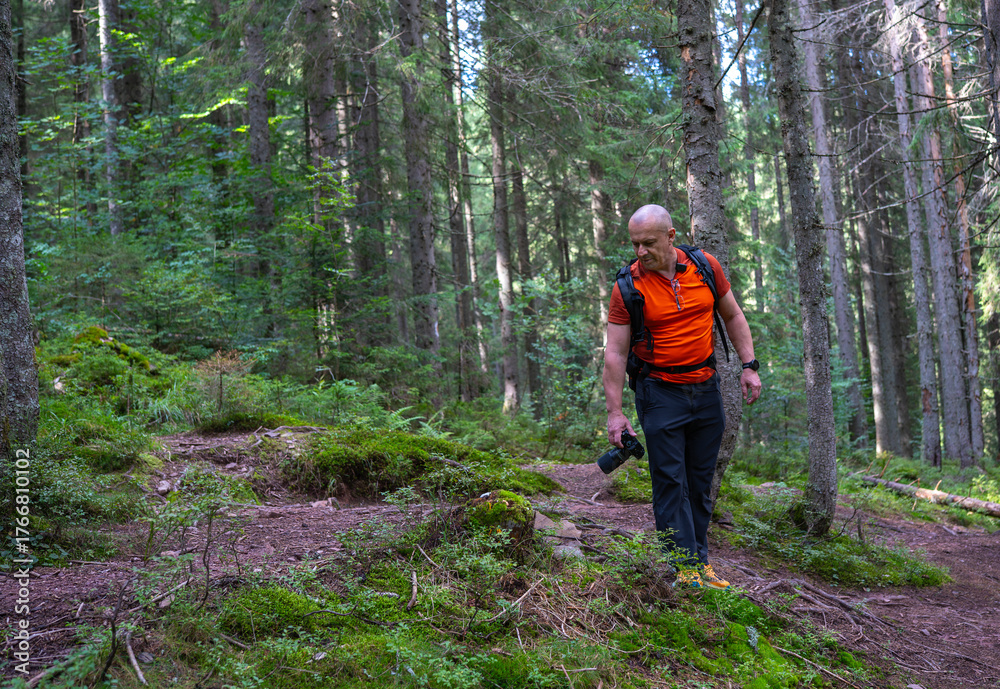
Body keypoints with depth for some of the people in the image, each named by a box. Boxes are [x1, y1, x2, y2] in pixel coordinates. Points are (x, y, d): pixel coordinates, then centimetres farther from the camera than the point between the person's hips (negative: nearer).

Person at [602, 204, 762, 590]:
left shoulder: (705, 266, -1)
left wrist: (749, 365, 4)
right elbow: (615, 352, -10)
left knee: (700, 481, 9)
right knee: (670, 481, -5)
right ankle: (686, 565, 0)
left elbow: (732, 316, 12)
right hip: (660, 393, -3)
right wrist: (615, 411, -14)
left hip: (706, 388, 4)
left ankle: (700, 561, 17)